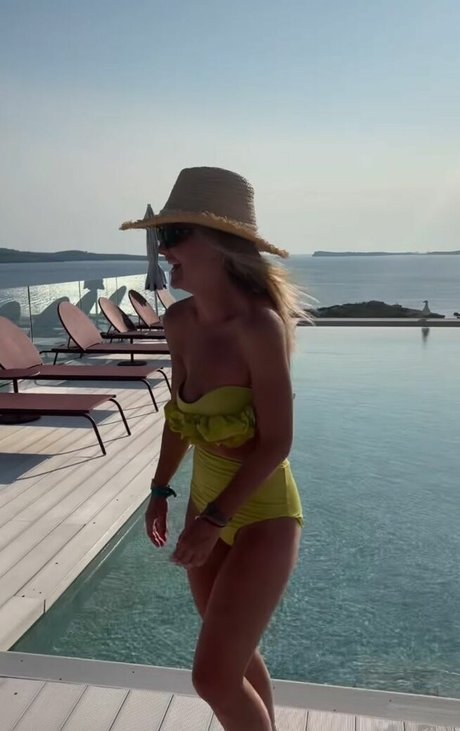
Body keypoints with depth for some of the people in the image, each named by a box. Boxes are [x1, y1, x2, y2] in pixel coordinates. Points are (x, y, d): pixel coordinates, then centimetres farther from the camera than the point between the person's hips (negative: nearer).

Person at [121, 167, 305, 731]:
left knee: (214, 676, -3)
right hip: (207, 504, 7)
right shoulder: (179, 321, -5)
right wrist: (161, 489, 10)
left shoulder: (258, 324, -26)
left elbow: (276, 442, -22)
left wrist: (214, 521, -19)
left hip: (262, 514, -7)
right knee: (234, 658, 23)